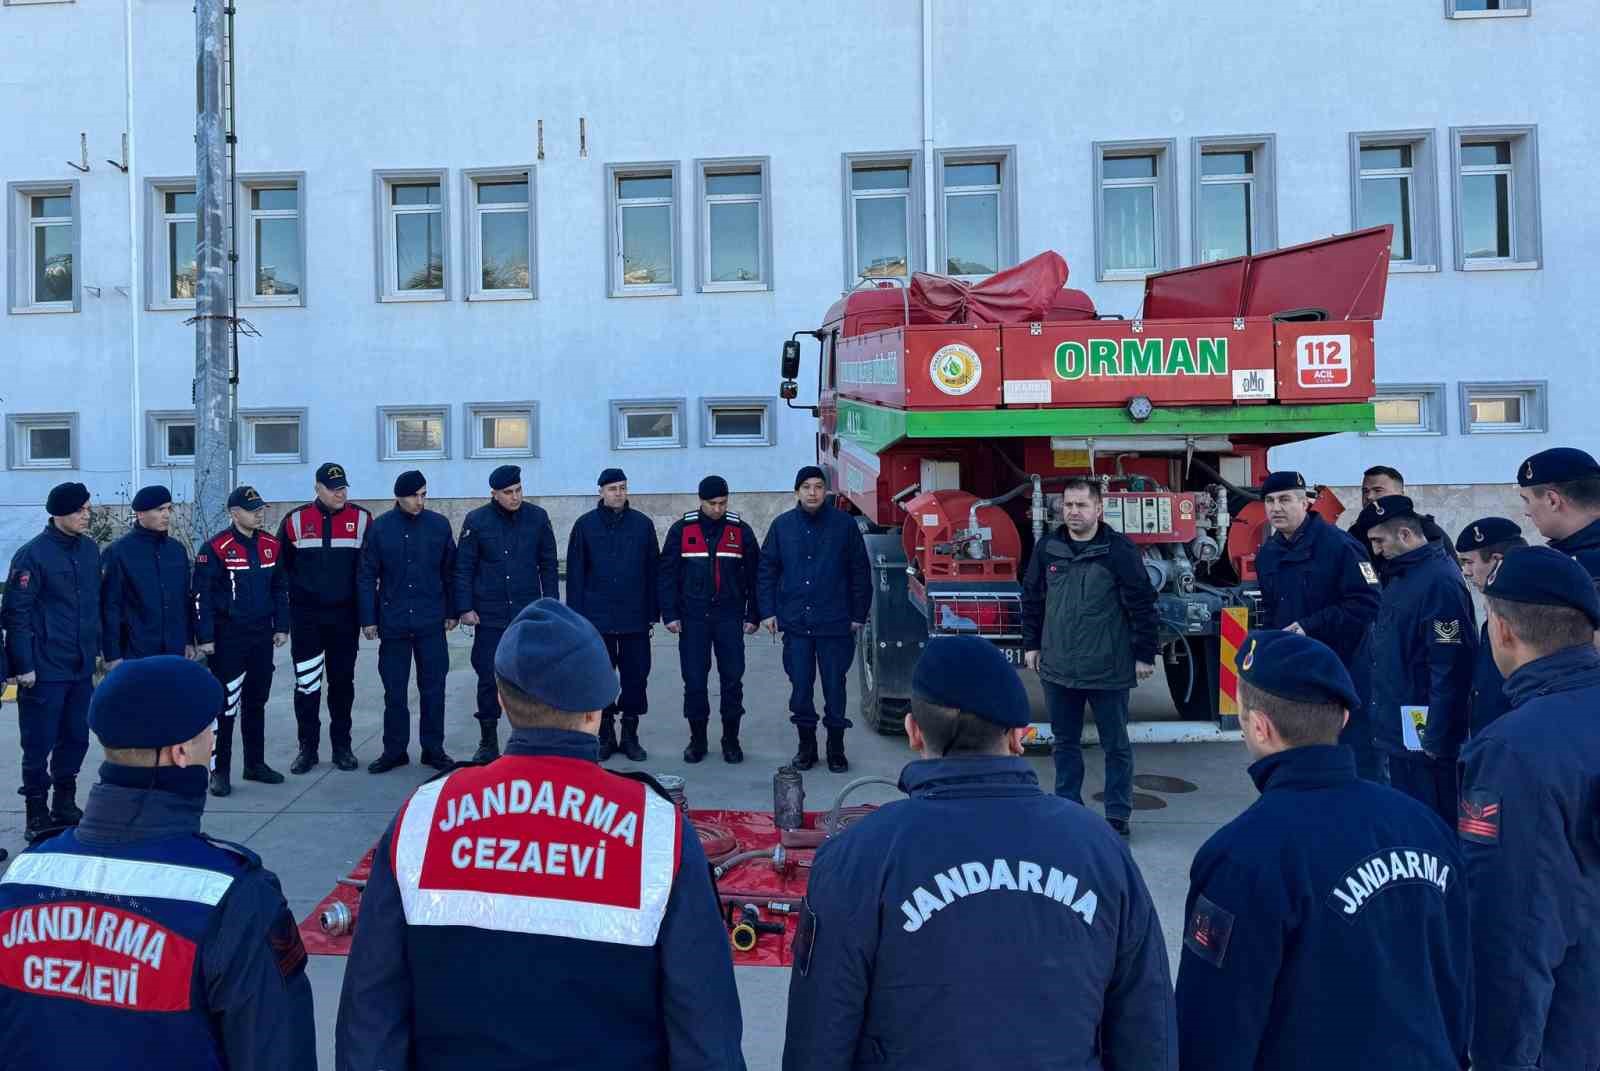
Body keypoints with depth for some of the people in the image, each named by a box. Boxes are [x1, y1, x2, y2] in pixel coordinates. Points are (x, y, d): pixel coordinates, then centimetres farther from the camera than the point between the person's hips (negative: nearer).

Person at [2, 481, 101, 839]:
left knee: (76, 738, 13)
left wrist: (97, 648, 13)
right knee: (39, 743, 3)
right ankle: (37, 813, 16)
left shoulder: (90, 549, 7)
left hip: (81, 667, 6)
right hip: (44, 669, -6)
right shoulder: (32, 554, -12)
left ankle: (65, 804, 28)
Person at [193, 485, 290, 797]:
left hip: (262, 635, 6)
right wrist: (204, 637, -12)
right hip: (228, 638, -6)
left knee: (256, 702, 13)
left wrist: (281, 626, 10)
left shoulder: (271, 545, 7)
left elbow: (281, 588, 14)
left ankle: (255, 764, 24)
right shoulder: (216, 548, -10)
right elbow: (202, 595, -10)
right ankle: (219, 770, 7)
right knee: (225, 704, -3)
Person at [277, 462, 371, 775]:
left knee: (342, 682, 9)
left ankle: (342, 747, 20)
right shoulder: (294, 521, 1)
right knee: (306, 684, 4)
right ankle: (308, 748, 16)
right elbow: (280, 567, 7)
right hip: (305, 617, 0)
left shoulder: (361, 520, -1)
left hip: (344, 616, 0)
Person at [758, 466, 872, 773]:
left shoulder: (845, 524, -2)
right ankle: (806, 745, 24)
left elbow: (861, 572, 0)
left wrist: (859, 615, -2)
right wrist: (768, 611, 1)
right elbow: (766, 571, 8)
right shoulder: (782, 525, 3)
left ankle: (836, 748, 21)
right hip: (795, 624, 2)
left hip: (835, 623, -2)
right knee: (800, 687, 8)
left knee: (834, 687, 6)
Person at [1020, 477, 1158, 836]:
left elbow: (1142, 604, -8)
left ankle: (1118, 814, 21)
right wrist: (1031, 644, 12)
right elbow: (1032, 600, 12)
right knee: (1065, 743, 15)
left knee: (1116, 745, 9)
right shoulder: (1047, 548, 2)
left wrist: (1144, 654, -7)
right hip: (1057, 668, 4)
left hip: (1108, 670, -4)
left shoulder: (1119, 549, -10)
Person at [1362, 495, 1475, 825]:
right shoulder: (1401, 577, 12)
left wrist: (1437, 737, -20)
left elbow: (1451, 666, -21)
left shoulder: (1441, 581, -17)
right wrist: (1384, 717, 16)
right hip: (1399, 731, 9)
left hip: (1423, 735, -9)